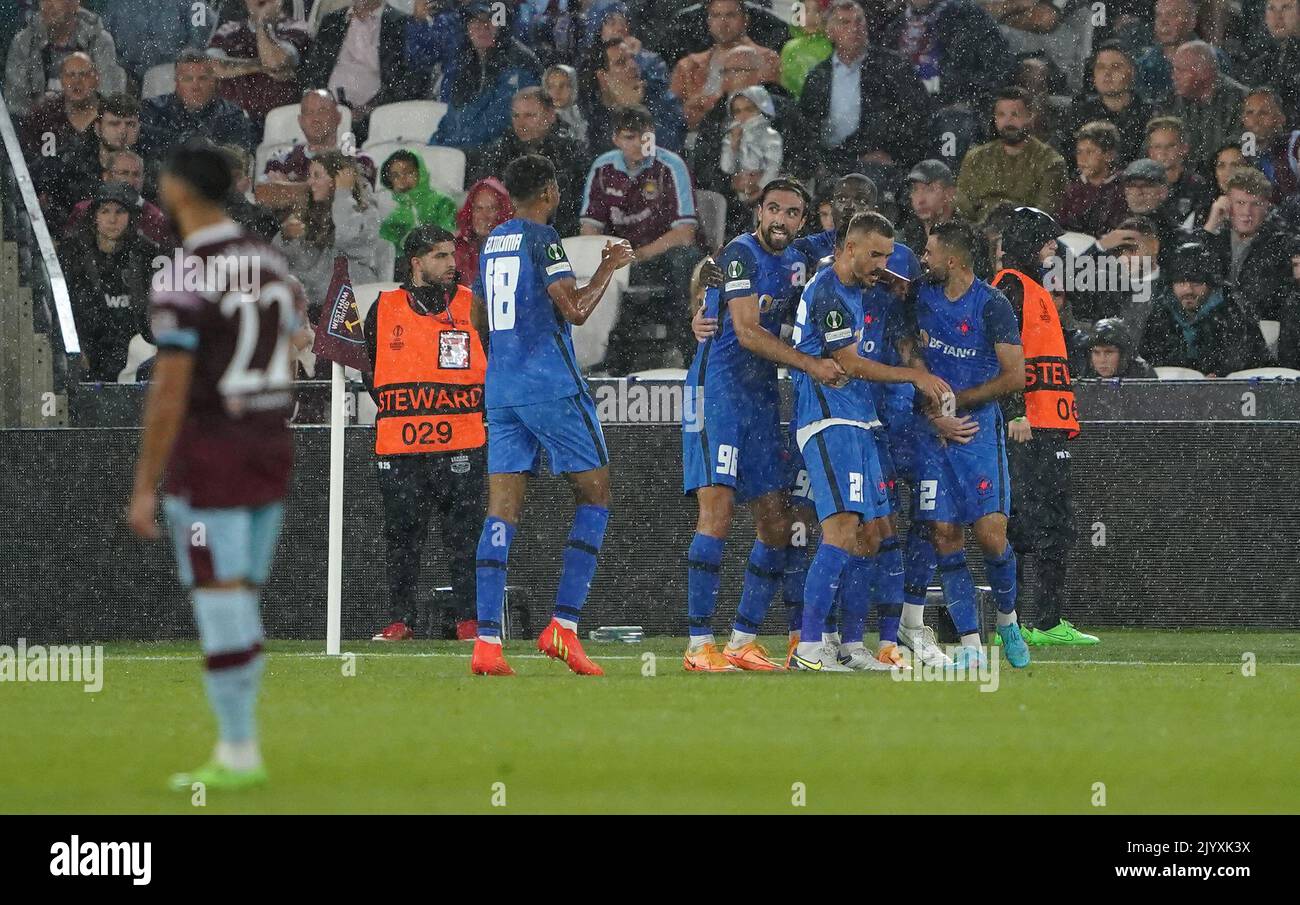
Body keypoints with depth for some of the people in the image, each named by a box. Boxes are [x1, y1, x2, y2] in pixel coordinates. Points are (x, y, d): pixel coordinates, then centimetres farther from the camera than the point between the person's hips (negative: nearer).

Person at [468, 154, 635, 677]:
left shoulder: (491, 243, 14)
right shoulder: (541, 238, -9)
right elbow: (575, 310, -14)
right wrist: (610, 266, -1)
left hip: (500, 390, 7)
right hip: (551, 386, -7)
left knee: (502, 510, 2)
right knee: (594, 496, 4)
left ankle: (487, 640, -7)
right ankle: (564, 625, -6)